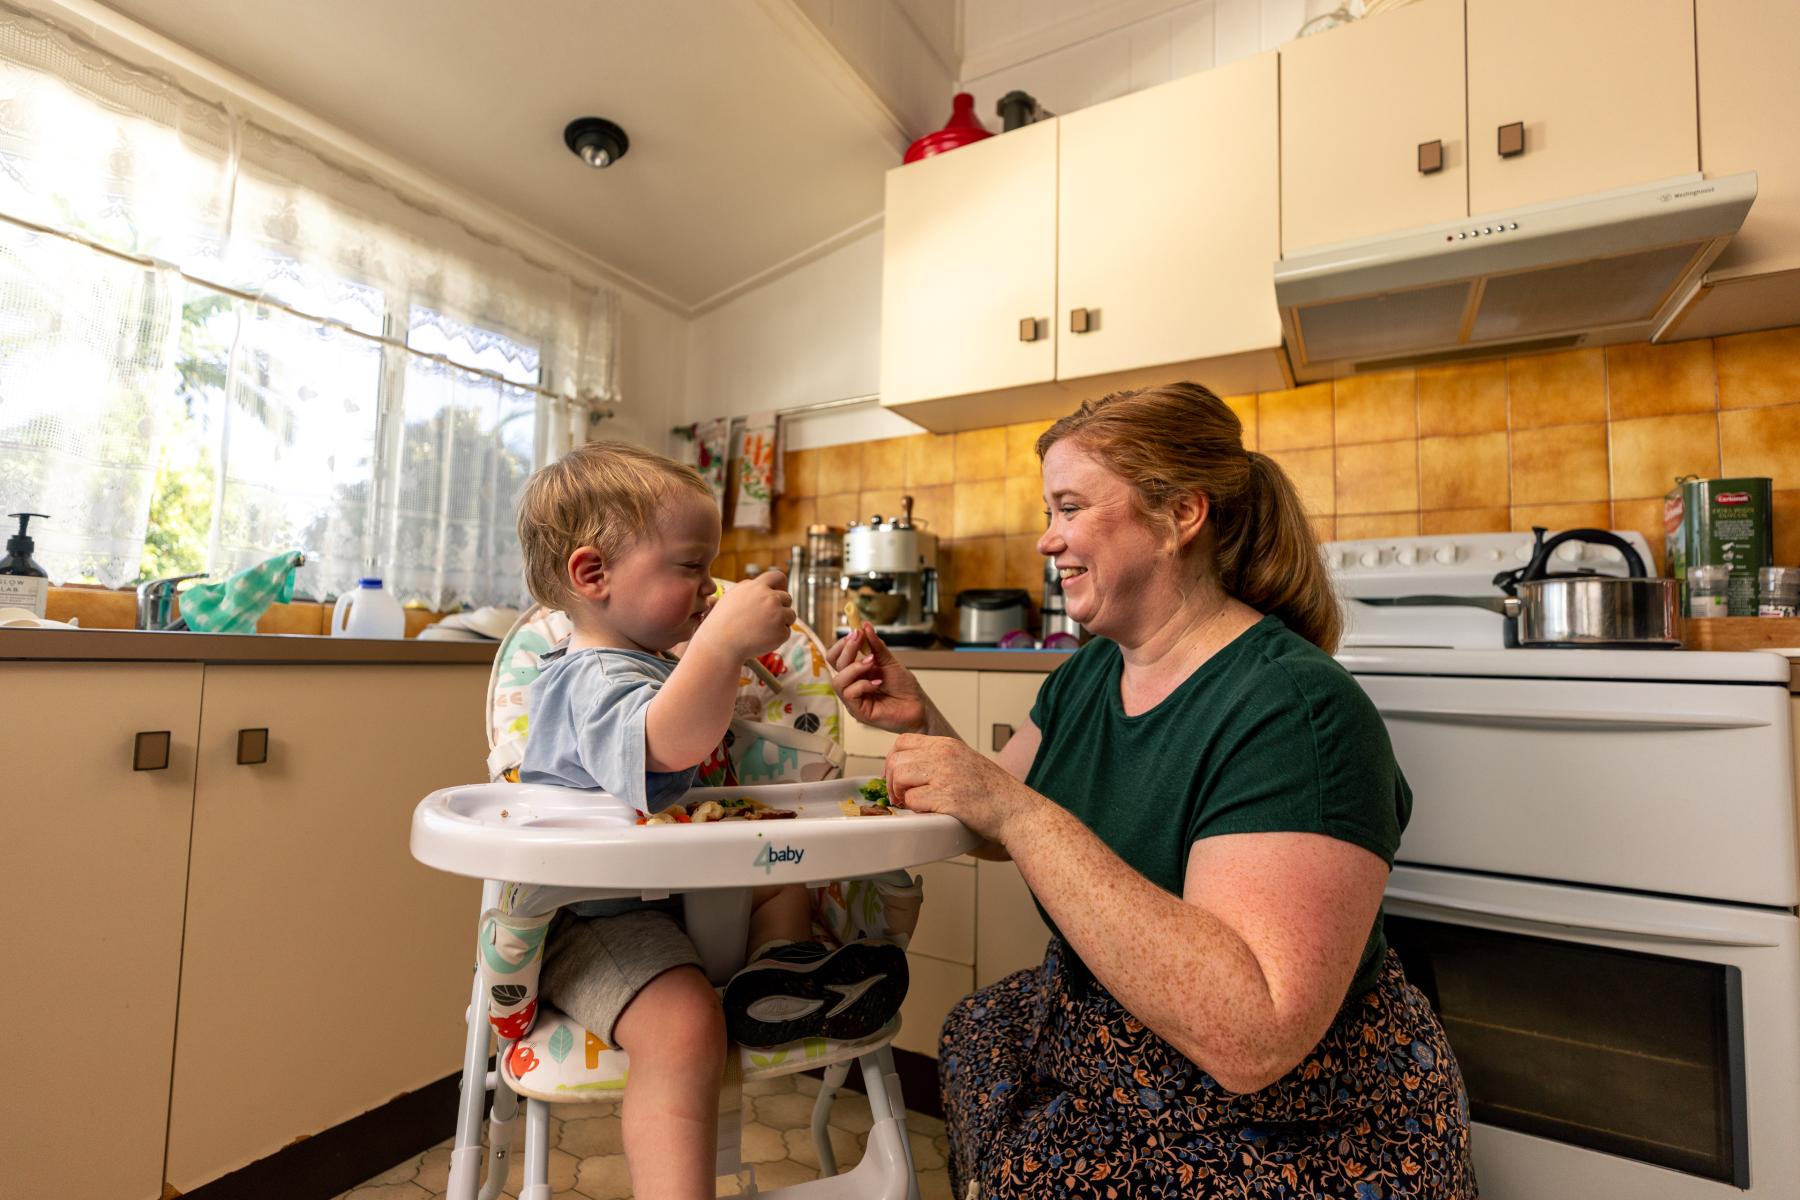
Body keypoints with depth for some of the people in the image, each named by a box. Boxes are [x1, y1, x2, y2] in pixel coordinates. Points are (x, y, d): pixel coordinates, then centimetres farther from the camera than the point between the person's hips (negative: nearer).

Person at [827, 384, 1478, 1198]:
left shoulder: (1295, 706, -26)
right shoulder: (1088, 673, -1)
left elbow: (1251, 1039, -33)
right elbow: (1000, 837, 8)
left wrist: (1018, 810, -35)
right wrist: (922, 725, -8)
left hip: (1288, 1130, -6)